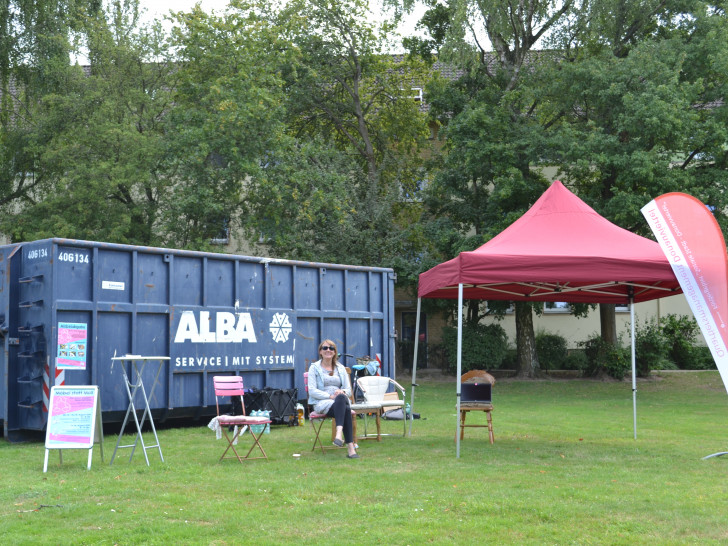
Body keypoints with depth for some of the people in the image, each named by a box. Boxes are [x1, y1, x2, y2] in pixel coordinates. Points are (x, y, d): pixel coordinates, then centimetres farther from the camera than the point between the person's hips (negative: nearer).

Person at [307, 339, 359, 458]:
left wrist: (342, 392, -11)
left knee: (341, 398, -38)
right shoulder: (314, 368, 10)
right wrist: (330, 396, -15)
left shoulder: (341, 368, 21)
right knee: (346, 409, -36)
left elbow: (348, 390, 15)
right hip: (321, 403, -3)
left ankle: (339, 433, -54)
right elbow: (312, 391, -2)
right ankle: (350, 446, -46)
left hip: (341, 400, 3)